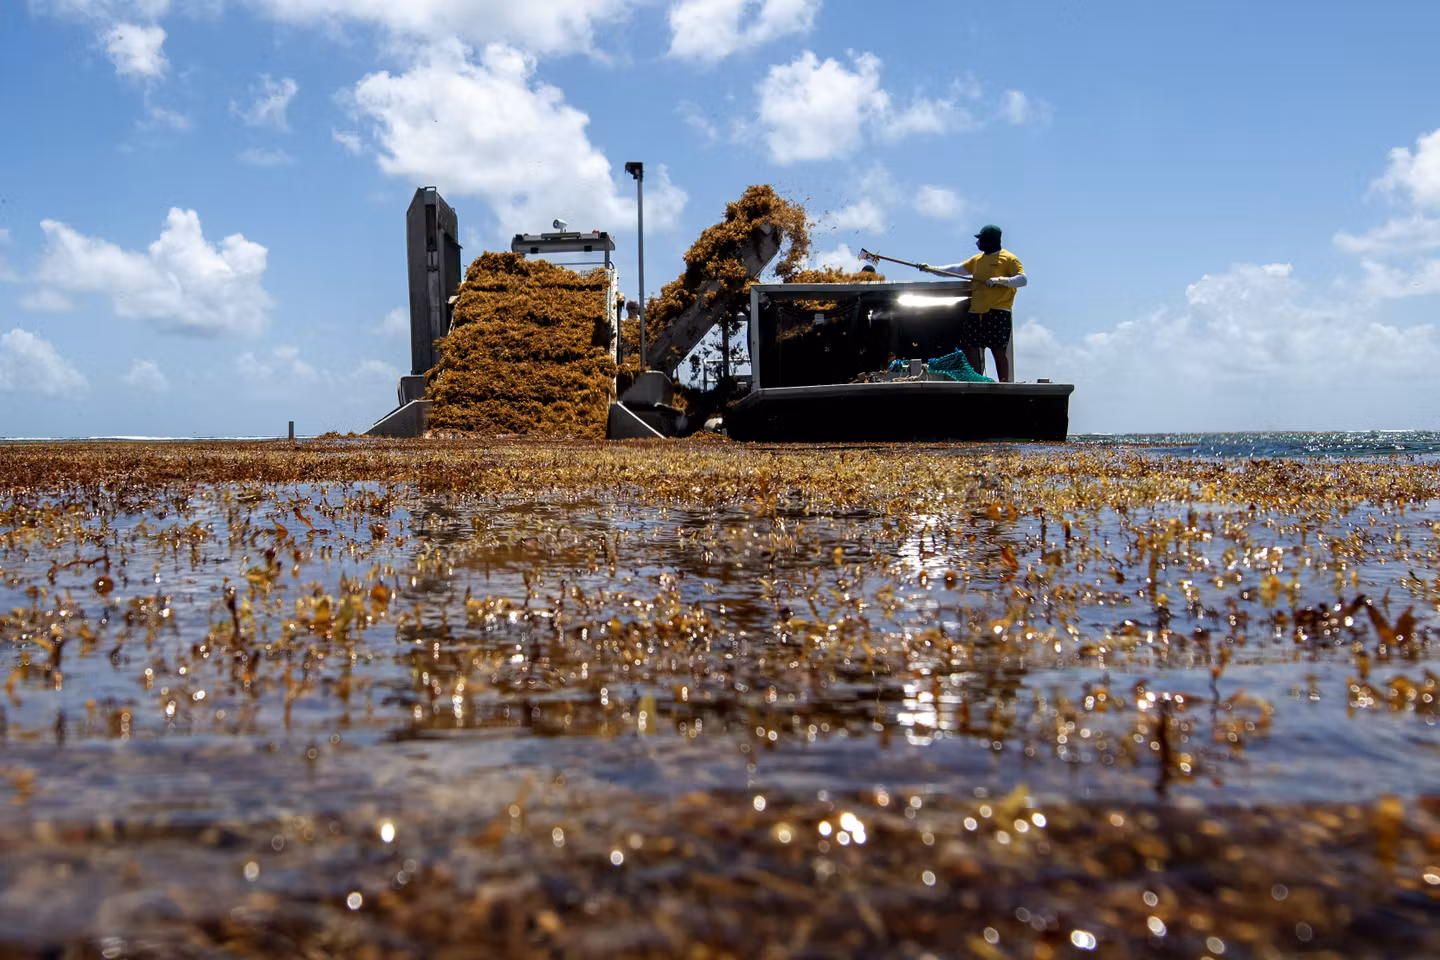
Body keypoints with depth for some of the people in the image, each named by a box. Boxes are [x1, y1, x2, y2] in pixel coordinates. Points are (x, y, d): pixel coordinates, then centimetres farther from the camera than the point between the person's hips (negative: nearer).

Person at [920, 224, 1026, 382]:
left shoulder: (1008, 259, -3)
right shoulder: (977, 259, 18)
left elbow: (1023, 279, -11)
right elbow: (957, 268, 20)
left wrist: (1000, 280, -22)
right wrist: (933, 269, 13)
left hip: (997, 313, -7)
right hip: (975, 312, 7)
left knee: (999, 351, -6)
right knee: (970, 349, 4)